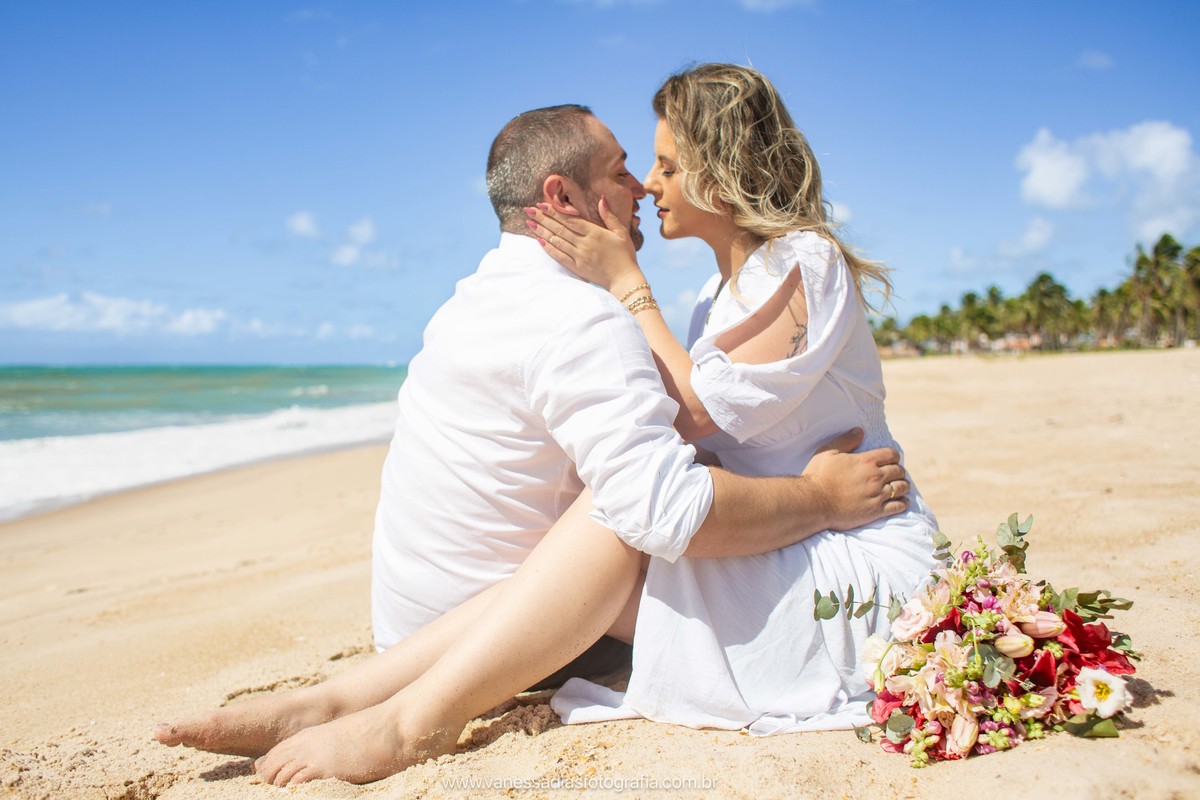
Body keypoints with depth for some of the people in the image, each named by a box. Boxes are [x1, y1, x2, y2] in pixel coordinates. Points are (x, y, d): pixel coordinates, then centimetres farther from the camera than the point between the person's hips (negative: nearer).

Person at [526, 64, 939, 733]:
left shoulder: (805, 260, -14)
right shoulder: (724, 288, 12)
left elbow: (696, 411, -20)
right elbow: (682, 416, 2)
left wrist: (626, 281, -14)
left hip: (861, 552, -9)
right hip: (787, 544, 9)